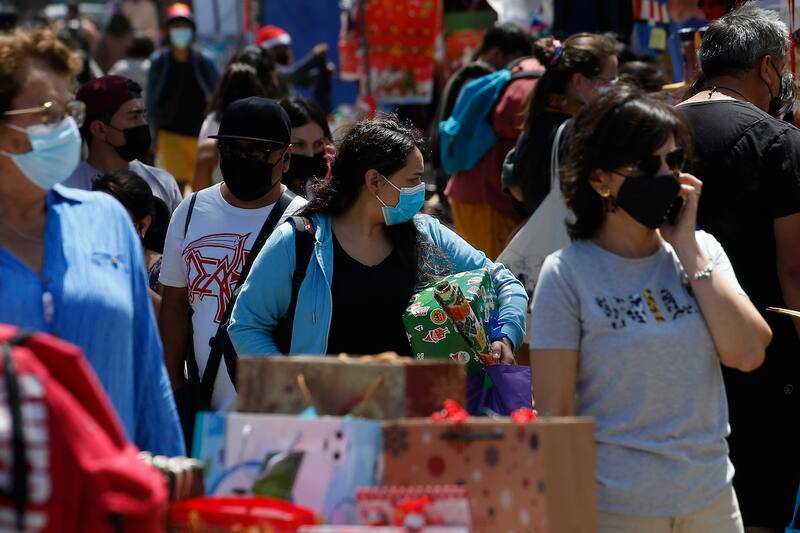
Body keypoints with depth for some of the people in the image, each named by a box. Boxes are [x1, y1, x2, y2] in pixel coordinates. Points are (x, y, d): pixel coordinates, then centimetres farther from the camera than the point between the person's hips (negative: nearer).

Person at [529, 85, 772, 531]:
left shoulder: (700, 251, 6)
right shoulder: (568, 273, -7)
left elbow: (747, 353, -8)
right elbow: (555, 415, -8)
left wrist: (687, 248, -7)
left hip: (711, 496, 4)